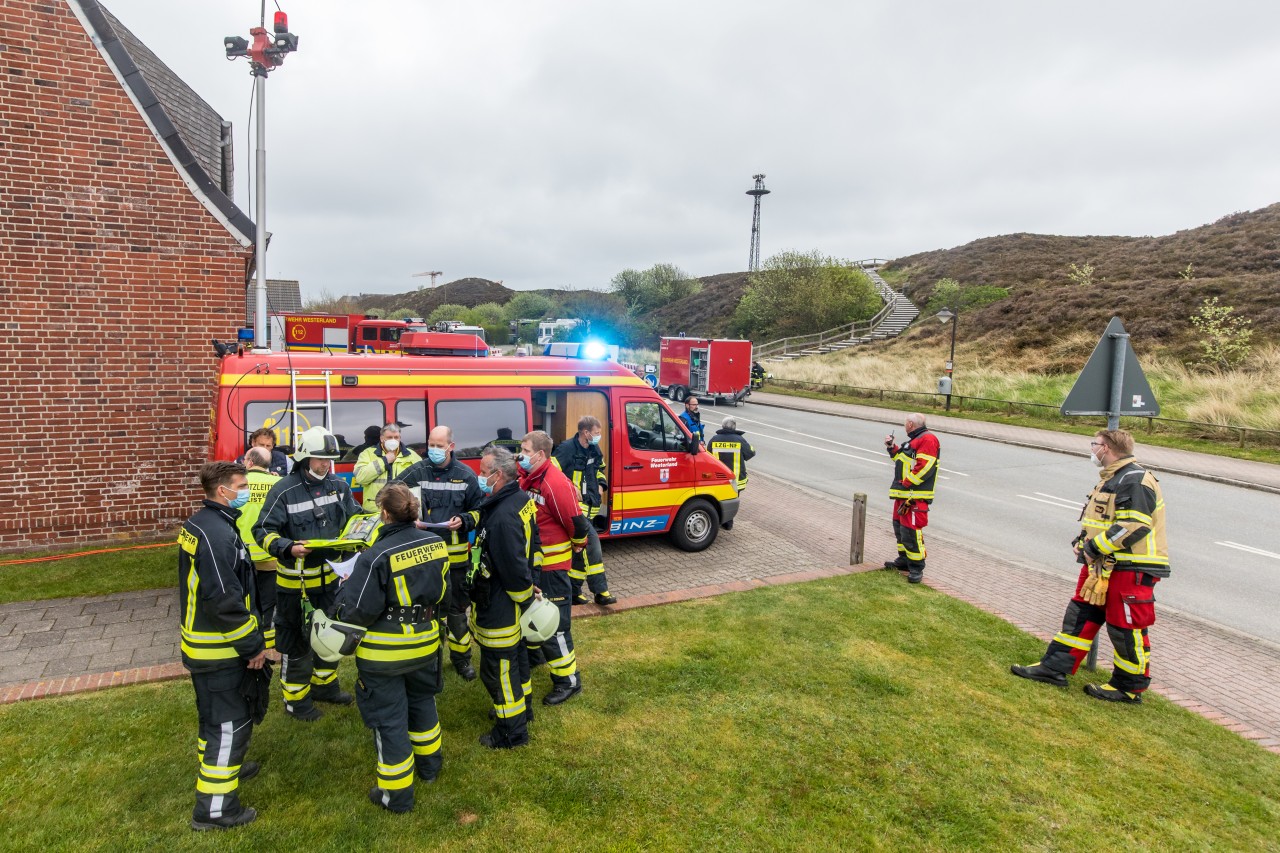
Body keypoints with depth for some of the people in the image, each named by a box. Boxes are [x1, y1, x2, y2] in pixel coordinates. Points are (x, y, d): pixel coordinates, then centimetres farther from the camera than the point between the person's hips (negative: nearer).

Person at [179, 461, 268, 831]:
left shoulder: (197, 524, 6)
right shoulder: (218, 534, -27)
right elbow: (224, 600, -29)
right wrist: (253, 645, -19)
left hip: (200, 641, 10)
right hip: (221, 648, -10)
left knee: (214, 714, 26)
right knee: (231, 723, 1)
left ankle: (218, 766, 45)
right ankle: (214, 807, 9)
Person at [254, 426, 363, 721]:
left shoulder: (338, 485, -1)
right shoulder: (284, 491, -17)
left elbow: (354, 516, 8)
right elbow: (263, 531, -16)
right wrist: (288, 548, -32)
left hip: (330, 573, 6)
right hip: (295, 578, -6)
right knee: (295, 639, 7)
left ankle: (324, 684, 41)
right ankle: (295, 697, 25)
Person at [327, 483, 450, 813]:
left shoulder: (375, 556, -25)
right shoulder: (436, 544, -7)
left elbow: (360, 611, -20)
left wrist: (347, 589, -3)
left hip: (384, 652, -5)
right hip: (424, 641, 6)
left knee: (389, 718, 10)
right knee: (422, 700, 27)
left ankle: (397, 792, 23)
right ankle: (428, 764, 46)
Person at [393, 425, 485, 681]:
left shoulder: (465, 474, -1)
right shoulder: (416, 472, -3)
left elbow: (479, 507, 6)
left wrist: (463, 520, -12)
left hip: (456, 552, 1)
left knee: (458, 606, 11)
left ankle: (461, 656, 27)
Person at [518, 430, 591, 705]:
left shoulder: (556, 483, -25)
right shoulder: (527, 479, 3)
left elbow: (577, 523, -23)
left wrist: (578, 543, -6)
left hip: (551, 565, -9)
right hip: (530, 561, 9)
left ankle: (568, 680, 12)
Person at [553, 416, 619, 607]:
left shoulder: (594, 450, 11)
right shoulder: (567, 448, -15)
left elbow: (600, 468, 30)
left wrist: (601, 484, 12)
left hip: (588, 506, 9)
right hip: (575, 505, -9)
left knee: (580, 549, 13)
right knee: (592, 544, -12)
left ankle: (574, 590, 22)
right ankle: (600, 591, -4)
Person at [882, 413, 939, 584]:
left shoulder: (927, 439, -13)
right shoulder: (915, 440, 22)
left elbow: (924, 466, -23)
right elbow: (902, 458, 27)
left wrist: (907, 483, -22)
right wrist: (892, 447, 17)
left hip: (915, 496, -11)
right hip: (904, 494, 11)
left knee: (911, 531, -13)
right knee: (899, 526, 19)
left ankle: (916, 568, -6)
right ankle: (904, 560, 32)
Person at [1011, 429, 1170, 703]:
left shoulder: (1134, 480, -17)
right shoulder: (1112, 478, 17)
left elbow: (1135, 526, -25)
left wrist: (1096, 547, -21)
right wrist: (1084, 542, 8)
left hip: (1131, 569, -11)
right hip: (1103, 565, 11)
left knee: (1125, 626, 1)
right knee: (1081, 614, 12)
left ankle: (1131, 687, 17)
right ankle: (1055, 668, 18)